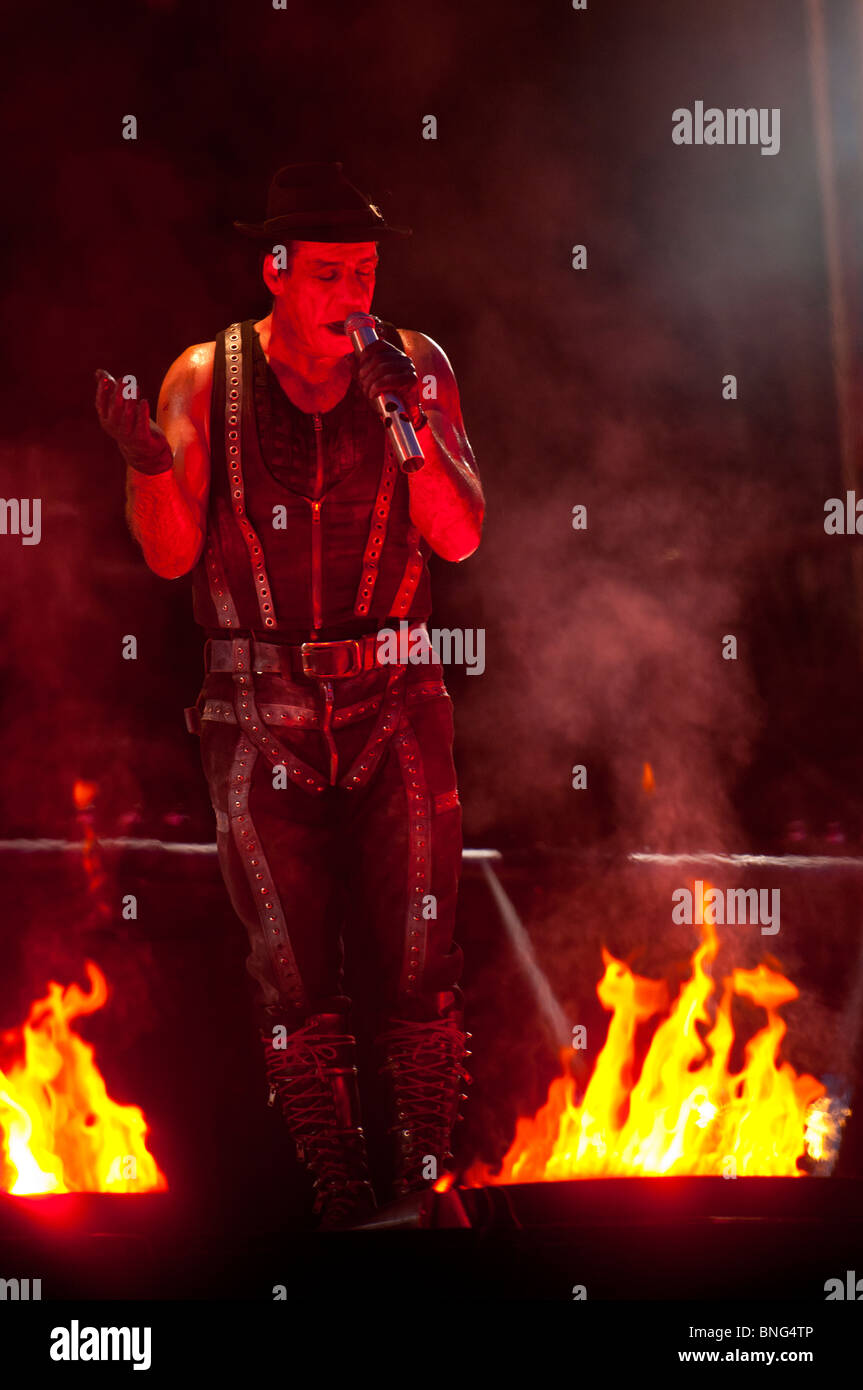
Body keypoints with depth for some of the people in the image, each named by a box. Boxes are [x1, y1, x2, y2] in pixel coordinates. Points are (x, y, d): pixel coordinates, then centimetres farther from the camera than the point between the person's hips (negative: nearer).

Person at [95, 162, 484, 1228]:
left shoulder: (416, 366, 1)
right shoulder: (205, 379, 1)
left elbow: (460, 538, -6)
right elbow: (172, 554, -2)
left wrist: (409, 416, -19)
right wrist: (146, 461, -20)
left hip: (395, 709, 0)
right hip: (259, 717, 0)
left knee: (415, 968, -1)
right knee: (295, 978, 6)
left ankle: (427, 1182, 15)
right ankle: (337, 1191, 21)